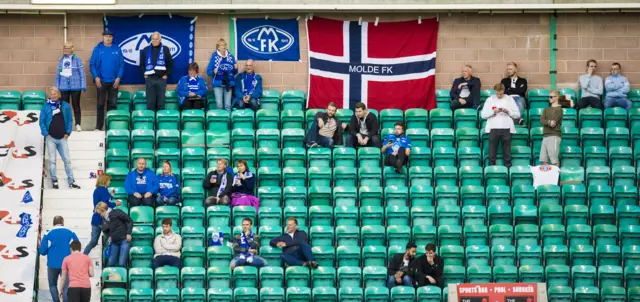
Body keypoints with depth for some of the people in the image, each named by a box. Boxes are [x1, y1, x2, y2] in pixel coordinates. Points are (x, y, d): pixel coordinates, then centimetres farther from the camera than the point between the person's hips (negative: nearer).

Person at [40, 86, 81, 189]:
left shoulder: (65, 106, 4)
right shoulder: (45, 107, 1)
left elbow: (70, 120, 8)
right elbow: (42, 122, 2)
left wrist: (67, 133, 0)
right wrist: (46, 134, -7)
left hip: (62, 138, 1)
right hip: (51, 138, -1)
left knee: (67, 159, 1)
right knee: (52, 160, -2)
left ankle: (71, 182, 5)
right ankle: (54, 181, 6)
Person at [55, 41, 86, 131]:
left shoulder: (77, 59, -4)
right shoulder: (61, 60, 6)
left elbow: (82, 73, -3)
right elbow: (58, 74, 11)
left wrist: (83, 86, -6)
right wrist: (57, 87, 10)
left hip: (75, 87, -3)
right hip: (64, 87, 3)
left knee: (76, 106, 3)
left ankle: (78, 125, 9)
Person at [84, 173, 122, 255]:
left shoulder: (96, 190, 14)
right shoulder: (104, 190, -11)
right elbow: (105, 204, -21)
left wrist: (111, 195, 17)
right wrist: (115, 204, -8)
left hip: (95, 219, 8)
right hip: (102, 219, -8)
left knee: (93, 242, 10)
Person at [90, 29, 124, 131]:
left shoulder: (117, 49, 2)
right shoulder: (98, 49, 0)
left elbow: (121, 64, 1)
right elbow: (92, 64, -2)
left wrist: (118, 77, -8)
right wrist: (96, 77, -11)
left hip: (114, 81, 1)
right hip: (101, 81, -1)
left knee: (112, 104, 5)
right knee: (100, 104, 4)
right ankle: (98, 127, 8)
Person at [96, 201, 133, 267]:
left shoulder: (117, 213, -12)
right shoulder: (104, 219, 6)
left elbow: (129, 221, -7)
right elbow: (104, 230, 21)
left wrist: (128, 233, -10)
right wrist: (108, 236, 2)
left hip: (124, 240, -6)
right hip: (114, 242, 6)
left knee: (121, 264, -13)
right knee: (110, 263, 3)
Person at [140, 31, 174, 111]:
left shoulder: (165, 49, 4)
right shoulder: (146, 50, 9)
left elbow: (170, 64, 6)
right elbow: (142, 64, 14)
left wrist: (167, 75, 0)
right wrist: (144, 74, 4)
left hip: (161, 79, -1)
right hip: (149, 79, 1)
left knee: (161, 101, 1)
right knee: (150, 102, 2)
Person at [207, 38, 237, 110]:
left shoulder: (231, 57, 7)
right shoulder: (214, 57, -1)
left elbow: (235, 73, 13)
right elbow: (208, 72, -2)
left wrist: (236, 68, -8)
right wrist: (214, 72, -21)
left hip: (228, 84, 3)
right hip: (218, 84, -3)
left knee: (228, 105, 1)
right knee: (219, 105, -9)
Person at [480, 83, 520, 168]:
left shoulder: (509, 99, 8)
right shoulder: (490, 100, 7)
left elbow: (517, 114, 7)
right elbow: (483, 115, 3)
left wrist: (508, 111, -10)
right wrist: (493, 112, -11)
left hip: (506, 129, 0)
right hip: (493, 129, 0)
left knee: (507, 151, 0)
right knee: (492, 151, -2)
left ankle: (508, 167, 3)